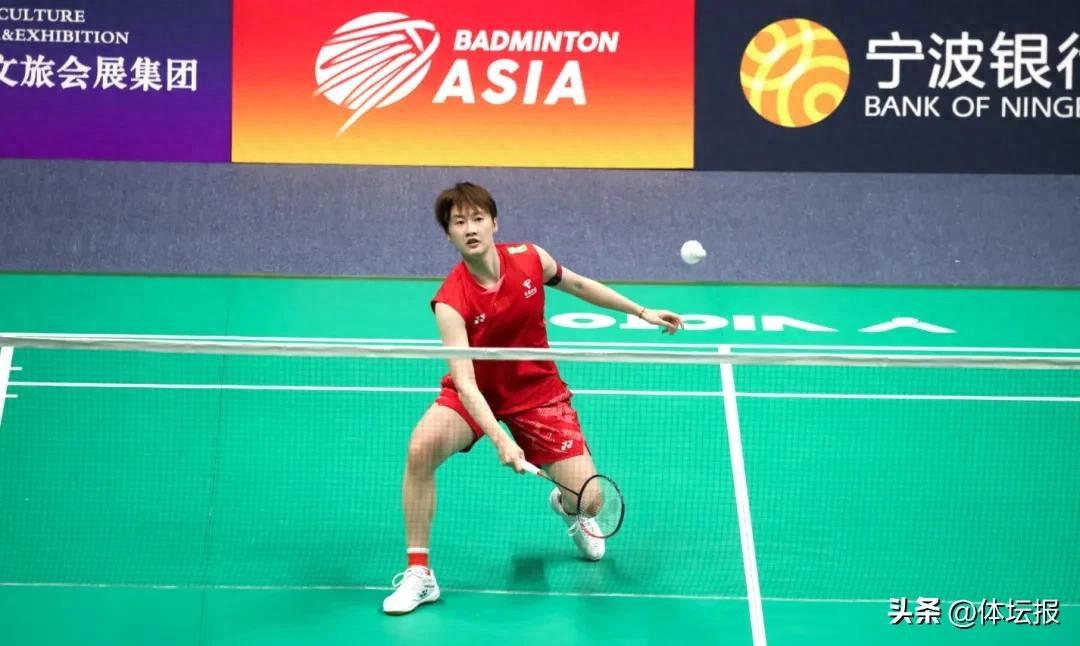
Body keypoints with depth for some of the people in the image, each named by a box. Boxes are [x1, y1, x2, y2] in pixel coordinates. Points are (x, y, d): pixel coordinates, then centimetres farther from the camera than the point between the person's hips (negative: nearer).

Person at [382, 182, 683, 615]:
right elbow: (465, 382, -32)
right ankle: (418, 574, -14)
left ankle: (566, 506, 35)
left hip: (536, 390, 2)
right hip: (478, 393, -2)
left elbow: (575, 283, 7)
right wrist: (499, 439, -46)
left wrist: (641, 312, 10)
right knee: (421, 447, -32)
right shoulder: (450, 302, -24)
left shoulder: (529, 259, -15)